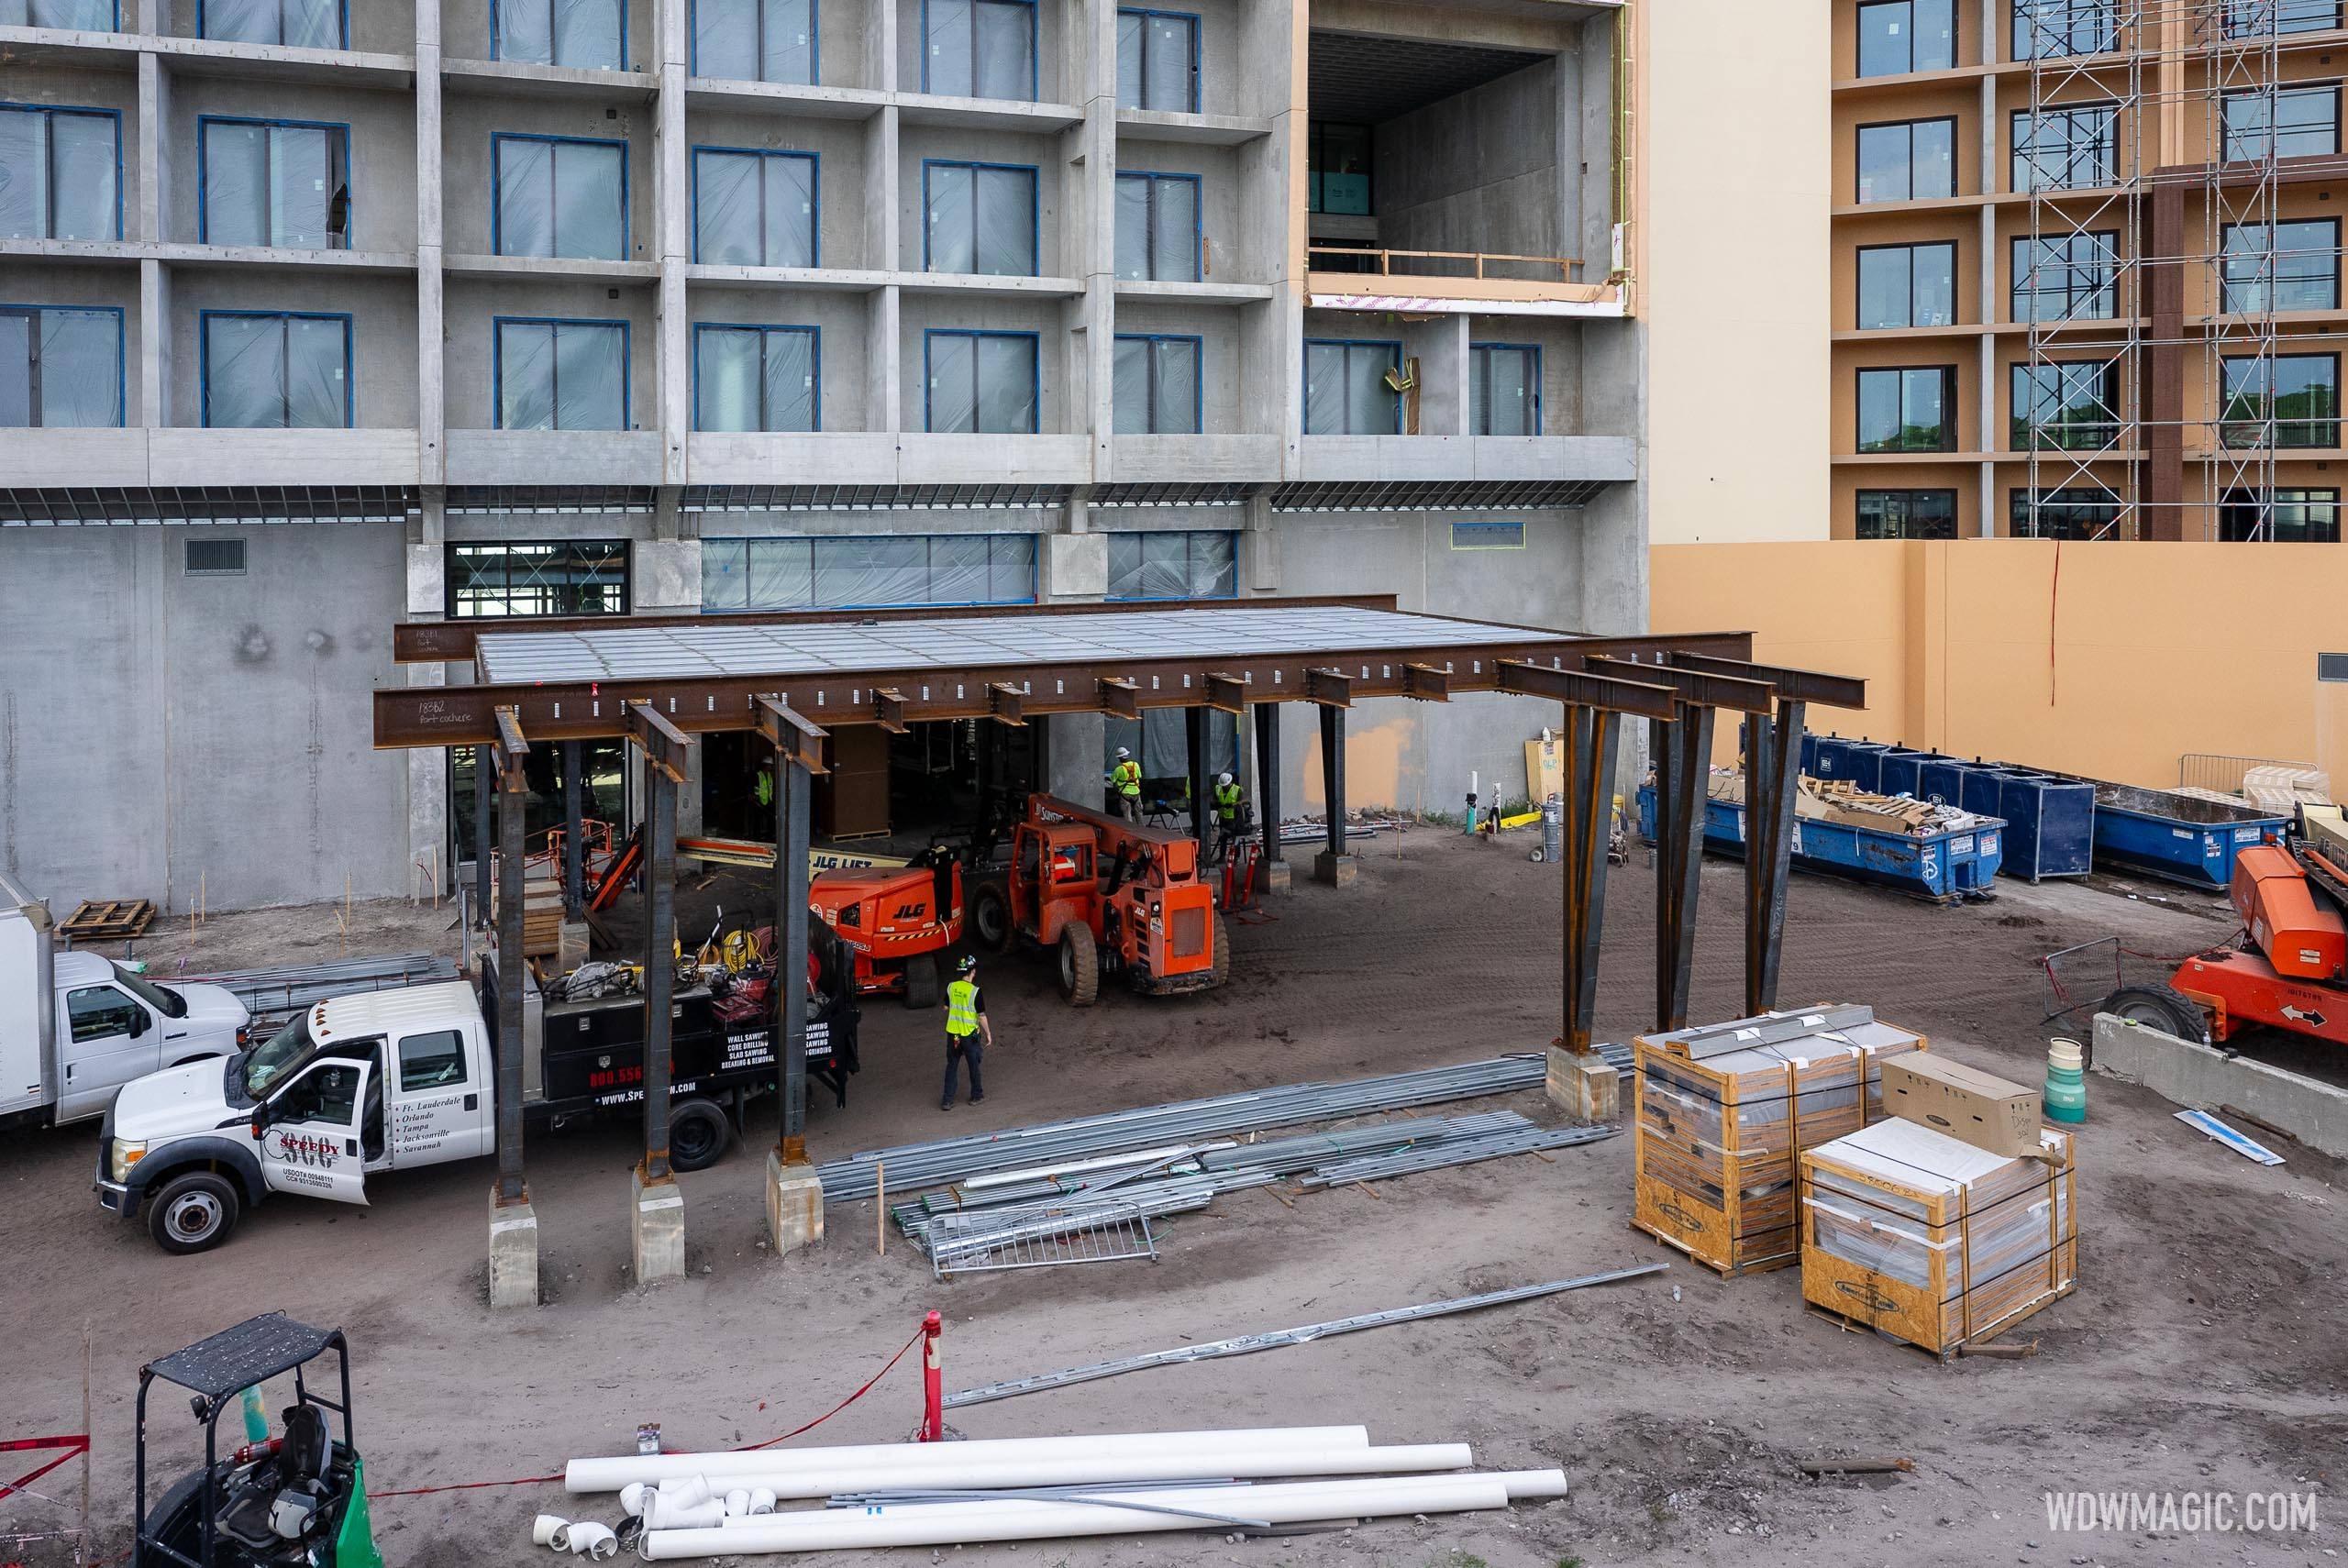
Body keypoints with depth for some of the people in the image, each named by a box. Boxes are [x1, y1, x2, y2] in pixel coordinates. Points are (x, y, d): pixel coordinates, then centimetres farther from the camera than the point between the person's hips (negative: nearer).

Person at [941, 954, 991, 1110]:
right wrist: (988, 1034, -2)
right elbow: (982, 1016, -15)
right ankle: (976, 1095, 30)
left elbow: (946, 1008, 9)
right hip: (970, 1034, -4)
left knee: (952, 1066, 12)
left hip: (952, 1033, 4)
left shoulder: (951, 987, -5)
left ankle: (947, 1100, 11)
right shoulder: (975, 991, -19)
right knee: (974, 1066, 15)